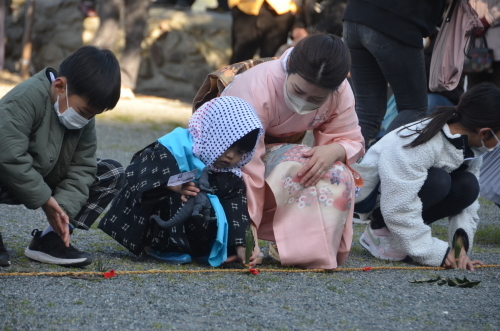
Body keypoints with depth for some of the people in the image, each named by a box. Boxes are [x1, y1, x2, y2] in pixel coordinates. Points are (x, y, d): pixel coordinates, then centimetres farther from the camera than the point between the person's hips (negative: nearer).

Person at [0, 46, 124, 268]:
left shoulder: (85, 121, -6)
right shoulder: (24, 100, -29)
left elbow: (82, 166, -5)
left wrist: (64, 207, -20)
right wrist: (45, 200, -29)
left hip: (45, 182, 8)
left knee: (113, 174, -1)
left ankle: (49, 240, -6)